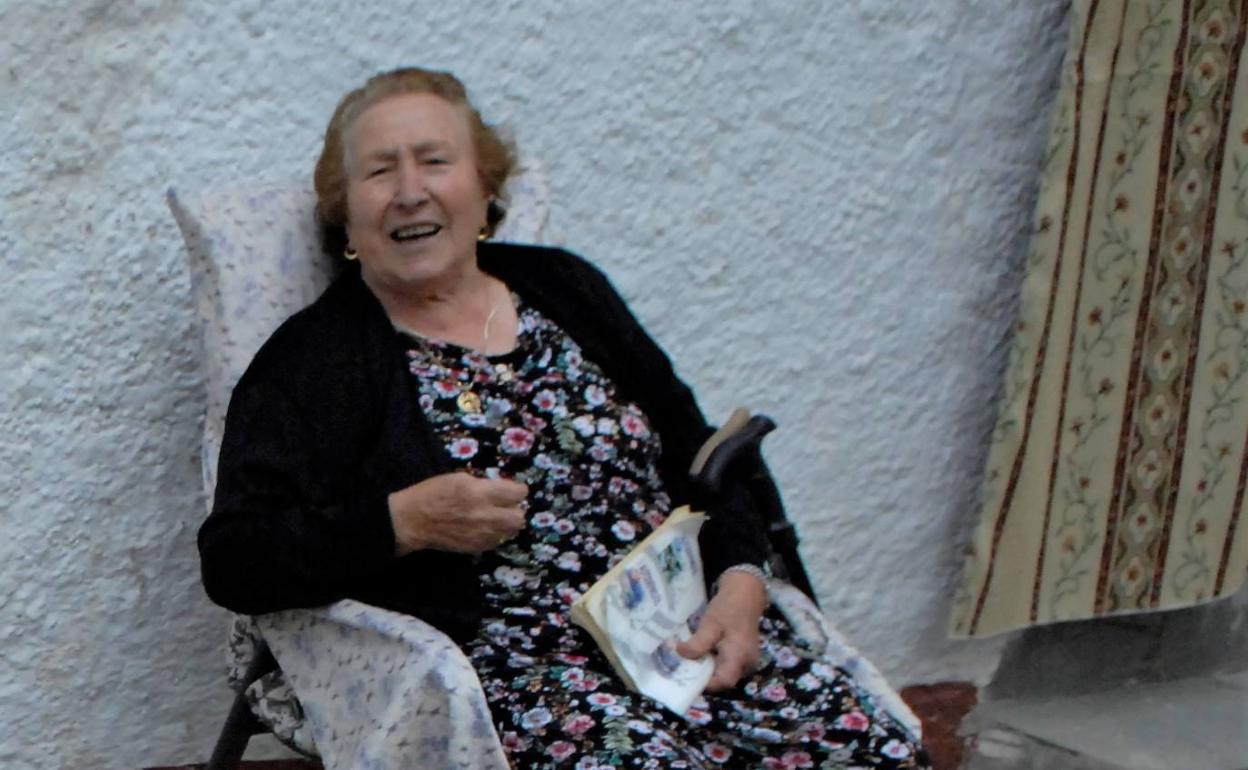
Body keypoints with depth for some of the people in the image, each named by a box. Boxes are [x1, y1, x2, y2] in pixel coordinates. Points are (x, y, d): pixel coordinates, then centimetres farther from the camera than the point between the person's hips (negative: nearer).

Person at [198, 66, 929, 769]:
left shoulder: (563, 288, 18)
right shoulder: (314, 359, 4)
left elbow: (699, 455, 19)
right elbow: (232, 560, -5)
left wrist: (741, 579, 0)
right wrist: (402, 522, -17)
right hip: (511, 661, -5)